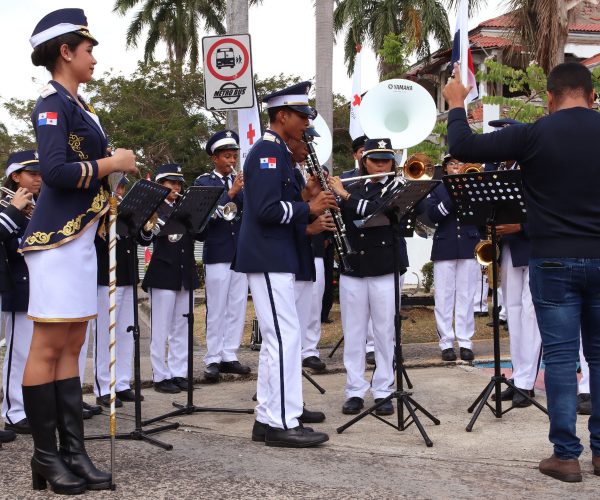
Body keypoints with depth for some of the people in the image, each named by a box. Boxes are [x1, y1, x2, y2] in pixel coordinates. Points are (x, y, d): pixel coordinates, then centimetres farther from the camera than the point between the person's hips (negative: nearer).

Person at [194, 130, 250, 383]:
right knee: (216, 309, -2)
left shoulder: (241, 182, 13)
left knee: (237, 307, 6)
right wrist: (231, 192, -23)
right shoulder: (203, 182, 1)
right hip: (217, 253, -4)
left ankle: (229, 356, 14)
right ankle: (213, 359, 5)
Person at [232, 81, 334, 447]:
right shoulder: (268, 152, -13)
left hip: (275, 257, 11)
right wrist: (309, 209, -15)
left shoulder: (278, 152, 18)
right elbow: (267, 209, -23)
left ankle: (268, 418, 16)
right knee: (285, 336, -10)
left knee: (278, 338, 11)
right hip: (269, 259, -11)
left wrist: (308, 216, 7)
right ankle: (282, 423, -6)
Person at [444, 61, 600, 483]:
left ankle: (566, 455, 4)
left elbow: (463, 147, -6)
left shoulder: (533, 135, -9)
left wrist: (456, 104, 10)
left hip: (554, 261, -3)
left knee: (561, 357, 2)